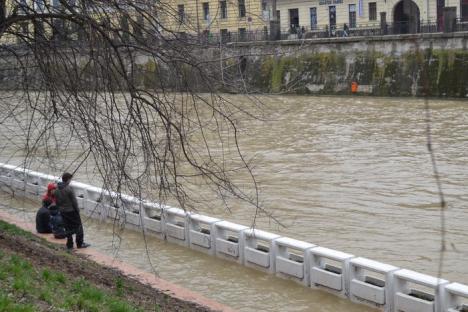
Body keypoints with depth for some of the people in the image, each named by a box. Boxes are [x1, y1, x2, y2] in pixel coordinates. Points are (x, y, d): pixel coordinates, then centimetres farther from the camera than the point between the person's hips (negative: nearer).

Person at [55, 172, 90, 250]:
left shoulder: (57, 189, 2)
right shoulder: (69, 188, -20)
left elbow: (56, 201, 9)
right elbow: (74, 201, -16)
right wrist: (77, 210, -5)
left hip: (63, 212, 6)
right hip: (71, 211, -6)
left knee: (68, 228, 13)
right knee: (78, 226, 9)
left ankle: (69, 245, 14)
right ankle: (80, 243, 14)